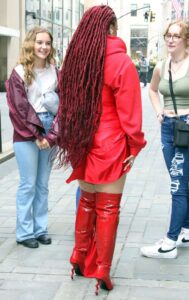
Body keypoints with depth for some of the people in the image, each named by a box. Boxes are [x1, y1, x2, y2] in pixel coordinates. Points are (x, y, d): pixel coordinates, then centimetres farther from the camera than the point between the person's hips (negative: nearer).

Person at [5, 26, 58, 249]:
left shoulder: (53, 72, 9)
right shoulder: (19, 73, -5)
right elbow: (20, 109, -9)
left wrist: (52, 135, -7)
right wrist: (36, 136, -11)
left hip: (48, 134, 4)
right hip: (26, 136, -4)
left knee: (43, 185, 9)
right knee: (28, 184, -2)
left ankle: (40, 229, 19)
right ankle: (24, 232, 8)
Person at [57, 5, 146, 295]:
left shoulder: (74, 59, 4)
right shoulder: (121, 62, -14)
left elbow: (67, 103, 10)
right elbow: (129, 112, -15)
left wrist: (73, 140, 17)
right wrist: (135, 145, -3)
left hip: (82, 145, 6)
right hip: (110, 147, -6)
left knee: (86, 202, 19)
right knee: (108, 208, 3)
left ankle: (80, 258, 29)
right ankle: (102, 271, 11)